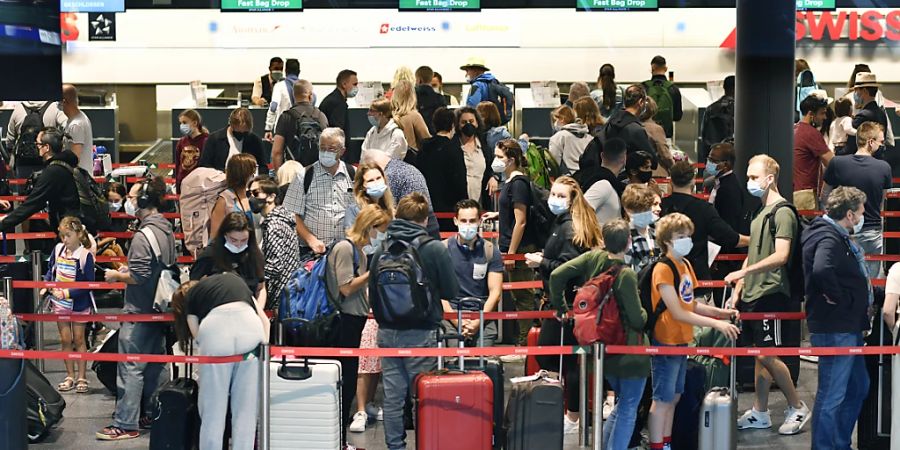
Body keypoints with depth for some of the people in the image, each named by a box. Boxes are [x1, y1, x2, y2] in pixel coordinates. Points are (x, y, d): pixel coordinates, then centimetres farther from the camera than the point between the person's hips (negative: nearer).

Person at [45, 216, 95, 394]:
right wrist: (46, 287, -6)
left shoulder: (85, 255, -17)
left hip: (78, 303, -4)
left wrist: (68, 293, -23)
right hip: (59, 303, 4)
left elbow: (89, 283, -18)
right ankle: (70, 376, 18)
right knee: (65, 340, 9)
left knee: (79, 339, 6)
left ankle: (81, 378, 14)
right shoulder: (58, 249, -2)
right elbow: (50, 271, 11)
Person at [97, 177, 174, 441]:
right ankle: (153, 416, 22)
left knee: (130, 367, -5)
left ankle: (126, 425, -3)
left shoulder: (144, 235, -20)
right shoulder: (166, 230, 9)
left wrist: (116, 276, -6)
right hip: (160, 308, 9)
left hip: (139, 312, -9)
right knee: (156, 364, 14)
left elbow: (138, 276, -22)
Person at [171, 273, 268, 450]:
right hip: (250, 327, 2)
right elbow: (264, 320, 26)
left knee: (213, 409, 8)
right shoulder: (235, 279, 37)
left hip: (216, 328, -2)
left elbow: (197, 335, 15)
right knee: (246, 409, 9)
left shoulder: (189, 296, 28)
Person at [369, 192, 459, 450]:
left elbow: (372, 294, 8)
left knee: (393, 397, 9)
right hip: (421, 334, -3)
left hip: (387, 332, 4)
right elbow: (451, 292, -4)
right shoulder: (434, 249, -9)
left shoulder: (382, 250, 2)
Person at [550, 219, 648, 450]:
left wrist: (561, 308, 7)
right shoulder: (626, 275, -22)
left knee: (623, 402, 23)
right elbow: (637, 319, -19)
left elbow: (557, 275, -6)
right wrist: (644, 315, 5)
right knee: (628, 409, 3)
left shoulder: (593, 258, -5)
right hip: (629, 350, -7)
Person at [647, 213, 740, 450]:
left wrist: (720, 312, -1)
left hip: (681, 341, 8)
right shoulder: (663, 269, -19)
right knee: (662, 399, -1)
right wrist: (716, 324, -28)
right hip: (666, 341, -8)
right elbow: (678, 313, -24)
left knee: (674, 396, 15)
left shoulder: (686, 265, 8)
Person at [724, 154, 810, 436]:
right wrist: (738, 290, 16)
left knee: (767, 355, -7)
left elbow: (780, 256, -21)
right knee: (759, 354, 11)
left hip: (770, 294, -9)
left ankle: (798, 408, 7)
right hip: (753, 294, 9)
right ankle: (760, 414, 17)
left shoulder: (782, 212, -12)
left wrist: (742, 272, -23)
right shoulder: (760, 212, 17)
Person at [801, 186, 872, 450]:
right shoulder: (828, 238, -20)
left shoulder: (838, 237, 14)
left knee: (858, 387, 22)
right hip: (835, 330, -11)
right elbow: (821, 270, -40)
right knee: (832, 395, -3)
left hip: (849, 328, 11)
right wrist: (838, 297, -25)